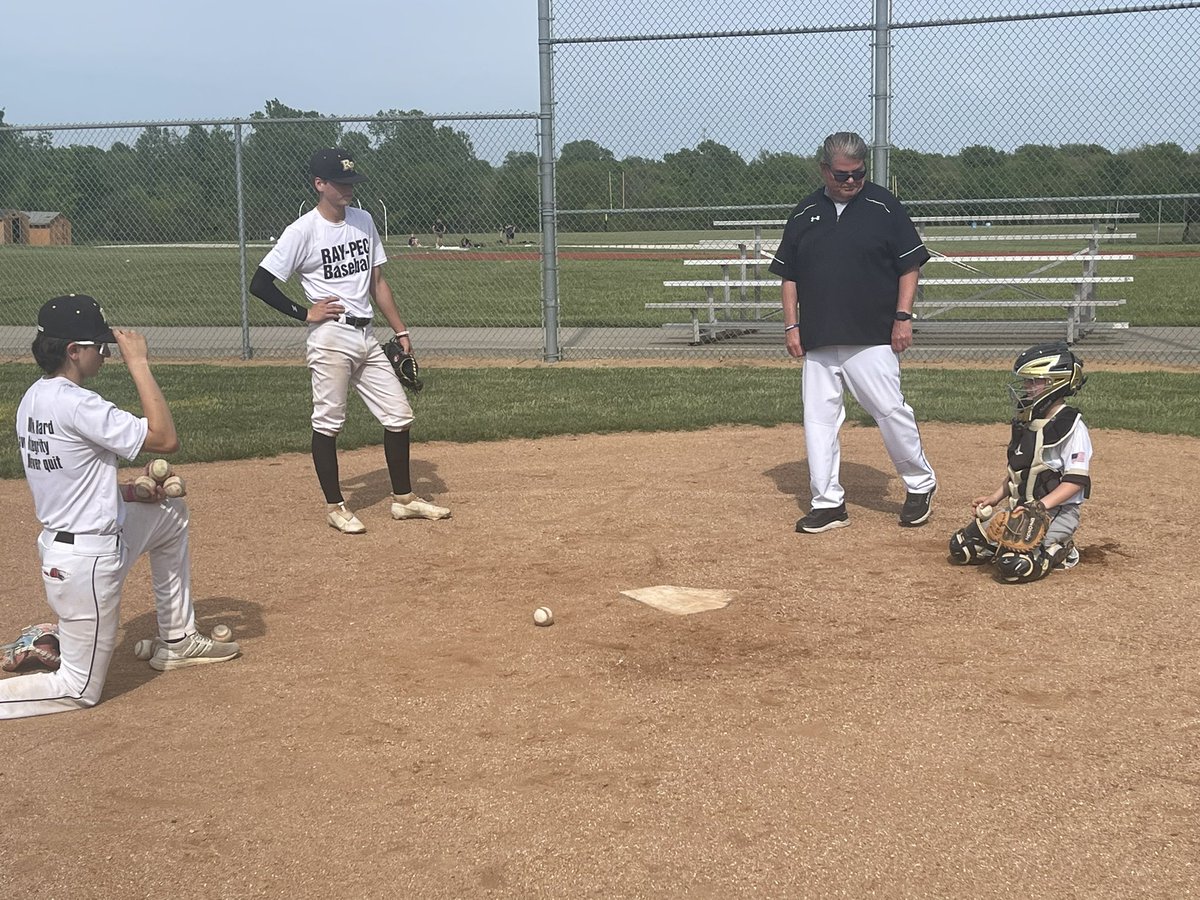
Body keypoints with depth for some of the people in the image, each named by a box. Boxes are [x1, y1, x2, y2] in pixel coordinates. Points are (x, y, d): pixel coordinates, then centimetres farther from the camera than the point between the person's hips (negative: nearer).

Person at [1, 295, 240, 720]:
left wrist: (126, 492, 6)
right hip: (87, 560, -9)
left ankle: (177, 641, 33)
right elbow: (166, 439, -24)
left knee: (171, 512, 27)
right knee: (79, 690, 4)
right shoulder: (75, 404, -24)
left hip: (58, 538, 9)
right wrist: (138, 363, -20)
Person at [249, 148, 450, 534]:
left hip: (366, 336, 7)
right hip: (330, 338, -7)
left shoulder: (363, 220, 10)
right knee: (328, 423, 1)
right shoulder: (302, 231, -10)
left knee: (399, 415, 7)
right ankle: (335, 506, 14)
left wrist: (400, 331, 13)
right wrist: (305, 313, -9)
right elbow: (260, 284, -10)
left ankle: (404, 498, 19)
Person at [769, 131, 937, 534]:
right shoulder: (805, 213, 10)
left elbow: (910, 264, 2)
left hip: (873, 336, -3)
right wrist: (791, 325, 6)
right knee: (819, 418, 3)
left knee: (890, 410, -5)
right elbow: (789, 274, 14)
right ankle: (828, 503, 12)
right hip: (818, 339, 4)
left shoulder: (883, 206, 1)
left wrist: (903, 316, -6)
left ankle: (921, 485, 16)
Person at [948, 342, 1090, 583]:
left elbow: (1076, 480, -19)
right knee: (960, 548, 1)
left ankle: (1059, 550, 1)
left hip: (1057, 510, -8)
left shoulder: (1071, 427, -15)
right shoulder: (1025, 422, 11)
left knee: (1014, 567, -28)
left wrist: (1040, 506, -27)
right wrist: (995, 497, 12)